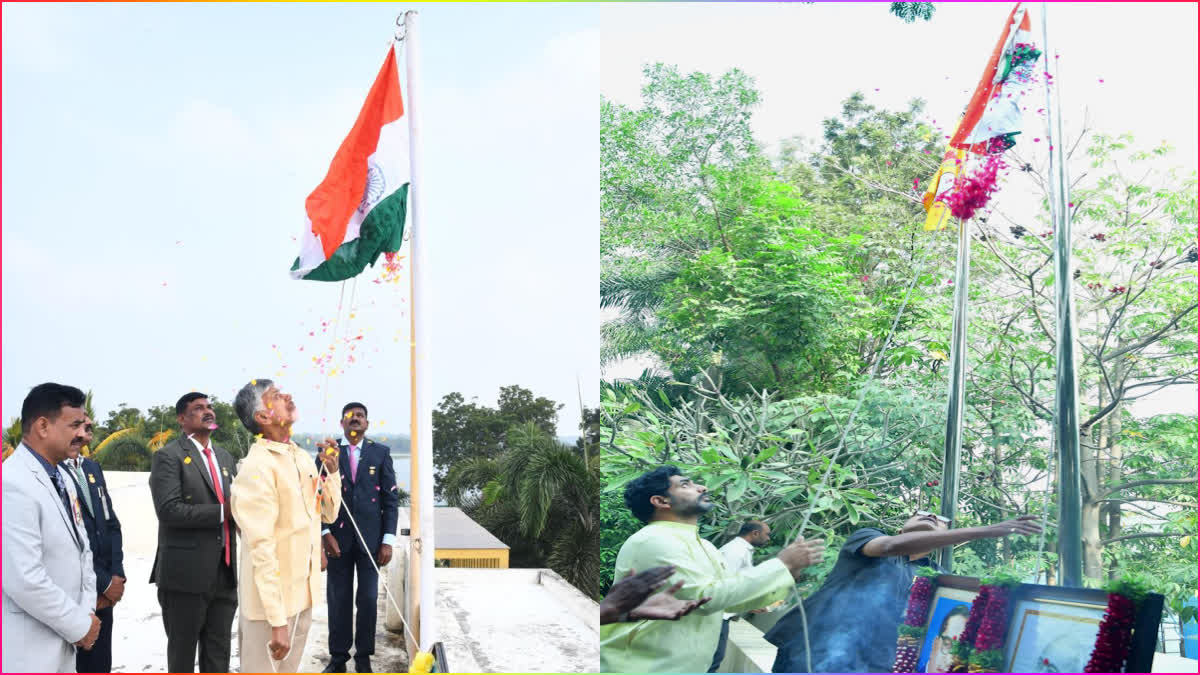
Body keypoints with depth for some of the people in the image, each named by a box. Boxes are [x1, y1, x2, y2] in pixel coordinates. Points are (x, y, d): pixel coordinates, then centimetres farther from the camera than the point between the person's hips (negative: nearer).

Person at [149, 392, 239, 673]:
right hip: (186, 572, -6)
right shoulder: (168, 456, -8)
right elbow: (169, 510, -19)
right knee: (182, 651, 9)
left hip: (224, 571, 6)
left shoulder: (225, 456, 15)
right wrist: (223, 511, -19)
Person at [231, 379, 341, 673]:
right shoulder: (257, 468, -18)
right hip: (270, 599, -8)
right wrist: (277, 620, -24)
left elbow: (328, 513, 16)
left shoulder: (302, 457, 7)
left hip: (302, 593, 8)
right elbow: (262, 548, -22)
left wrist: (332, 470, -2)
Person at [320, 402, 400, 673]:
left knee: (368, 599, 4)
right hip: (337, 537, 0)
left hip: (371, 537, 0)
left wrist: (388, 540, -4)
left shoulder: (381, 453, 4)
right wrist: (325, 533, -8)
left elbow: (391, 498, 2)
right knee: (338, 599, 5)